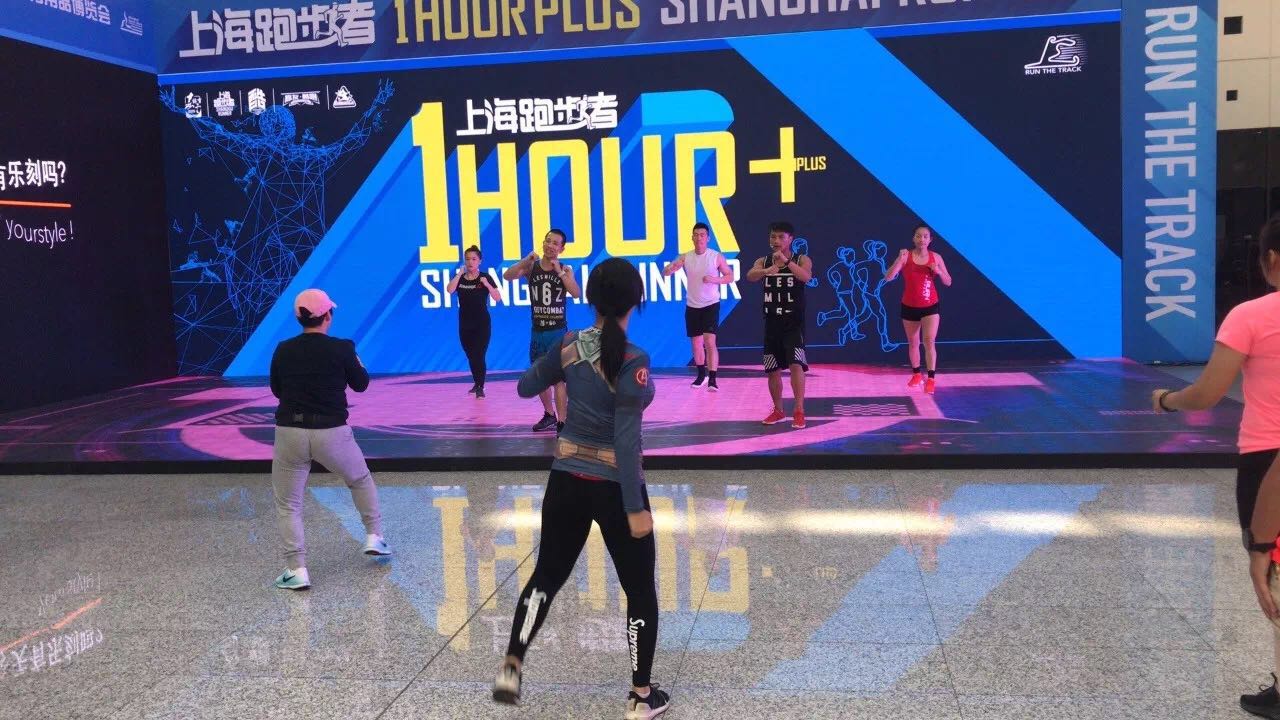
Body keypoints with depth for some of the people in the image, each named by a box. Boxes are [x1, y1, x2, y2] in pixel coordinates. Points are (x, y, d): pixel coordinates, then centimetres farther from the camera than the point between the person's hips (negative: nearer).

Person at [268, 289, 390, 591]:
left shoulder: (283, 350, 1)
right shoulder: (341, 348, -7)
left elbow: (277, 389, 14)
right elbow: (361, 384, 8)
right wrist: (357, 363, 26)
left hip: (290, 432, 1)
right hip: (331, 433, -1)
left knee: (288, 505, 11)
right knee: (361, 479, 27)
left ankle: (297, 570, 4)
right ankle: (374, 537, 30)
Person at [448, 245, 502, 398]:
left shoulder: (485, 277, -4)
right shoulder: (459, 278, 4)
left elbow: (498, 298, -11)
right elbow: (450, 290, -17)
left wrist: (487, 284, -24)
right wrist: (460, 273, -14)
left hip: (482, 323, -4)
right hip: (464, 324, 4)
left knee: (479, 355, -10)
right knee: (471, 356, 15)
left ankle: (480, 387, -5)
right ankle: (477, 383, 32)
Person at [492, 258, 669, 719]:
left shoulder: (569, 347, -3)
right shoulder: (633, 361, -19)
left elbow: (525, 388, 11)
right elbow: (626, 440, -22)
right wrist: (635, 507, -17)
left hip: (566, 481, 5)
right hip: (614, 487, -5)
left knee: (546, 576, 23)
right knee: (640, 590, 12)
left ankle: (511, 668, 19)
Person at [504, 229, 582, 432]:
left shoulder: (565, 270, -4)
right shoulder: (531, 266, 0)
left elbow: (576, 294, -20)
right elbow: (507, 276, -16)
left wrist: (559, 271, -24)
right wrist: (525, 261, -29)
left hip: (558, 331, -4)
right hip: (537, 331, 4)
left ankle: (561, 424, -10)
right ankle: (549, 415, 36)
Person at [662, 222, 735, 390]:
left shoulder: (716, 257, -7)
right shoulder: (685, 257, 0)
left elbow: (730, 277, -1)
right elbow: (665, 272, -3)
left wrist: (714, 279, -20)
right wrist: (672, 267, -27)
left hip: (711, 305, -3)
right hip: (692, 306, 3)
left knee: (710, 342, -16)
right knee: (696, 344, 12)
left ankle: (712, 379, -14)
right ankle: (702, 375, 31)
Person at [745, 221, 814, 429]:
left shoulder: (802, 260, -3)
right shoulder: (763, 262, 4)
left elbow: (806, 277, -25)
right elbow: (750, 276, -18)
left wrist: (786, 261, -36)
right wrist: (768, 270, -39)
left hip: (794, 323, -4)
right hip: (772, 323, 4)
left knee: (796, 365, -17)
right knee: (773, 370, 10)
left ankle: (799, 411, -9)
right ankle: (778, 411, 26)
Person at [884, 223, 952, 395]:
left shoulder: (936, 257, -3)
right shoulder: (906, 256, -8)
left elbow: (948, 282, 2)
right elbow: (888, 278, -18)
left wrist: (939, 271, -18)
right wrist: (899, 259, -30)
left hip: (931, 306, -1)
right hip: (909, 306, 1)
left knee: (929, 341, -14)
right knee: (913, 343, 14)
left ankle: (931, 379, -11)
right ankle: (916, 375, 32)